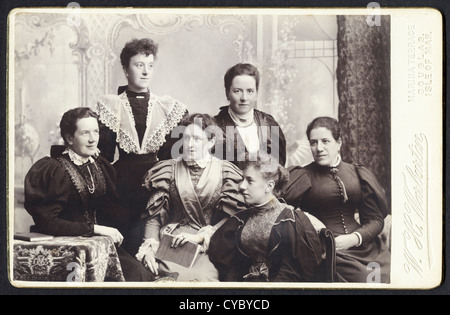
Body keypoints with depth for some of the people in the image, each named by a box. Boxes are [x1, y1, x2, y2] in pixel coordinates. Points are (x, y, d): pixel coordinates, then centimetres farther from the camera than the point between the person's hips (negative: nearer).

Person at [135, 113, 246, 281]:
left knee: (205, 275, -30)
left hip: (211, 243, 0)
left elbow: (231, 218, 1)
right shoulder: (169, 170, 12)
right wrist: (150, 246, -10)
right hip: (173, 242, 0)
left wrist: (200, 236, -11)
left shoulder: (225, 172, 9)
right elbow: (154, 214, 7)